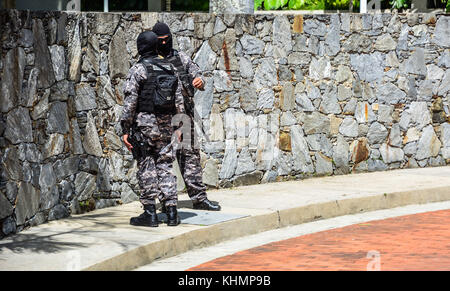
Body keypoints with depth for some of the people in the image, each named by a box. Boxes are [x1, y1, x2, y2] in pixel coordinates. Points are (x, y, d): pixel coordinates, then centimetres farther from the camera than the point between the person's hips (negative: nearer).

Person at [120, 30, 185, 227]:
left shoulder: (138, 70, -8)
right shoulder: (170, 69, 10)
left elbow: (130, 102, -12)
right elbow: (179, 102, 12)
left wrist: (125, 129, -9)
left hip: (144, 124, -5)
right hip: (165, 125, 5)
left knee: (146, 169, 0)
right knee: (165, 166, 9)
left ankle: (150, 214, 1)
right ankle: (171, 212, 5)